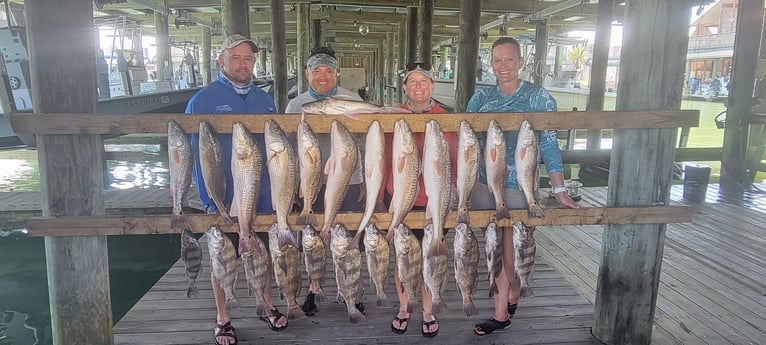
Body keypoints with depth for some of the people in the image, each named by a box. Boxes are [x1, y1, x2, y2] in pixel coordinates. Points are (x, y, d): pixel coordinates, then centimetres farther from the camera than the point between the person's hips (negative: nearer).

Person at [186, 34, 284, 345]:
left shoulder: (264, 100, 5)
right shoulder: (203, 101, -9)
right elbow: (195, 153, -11)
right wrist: (209, 200, -16)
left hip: (263, 198, 4)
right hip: (224, 200, -4)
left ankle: (267, 305, 36)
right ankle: (222, 317, 28)